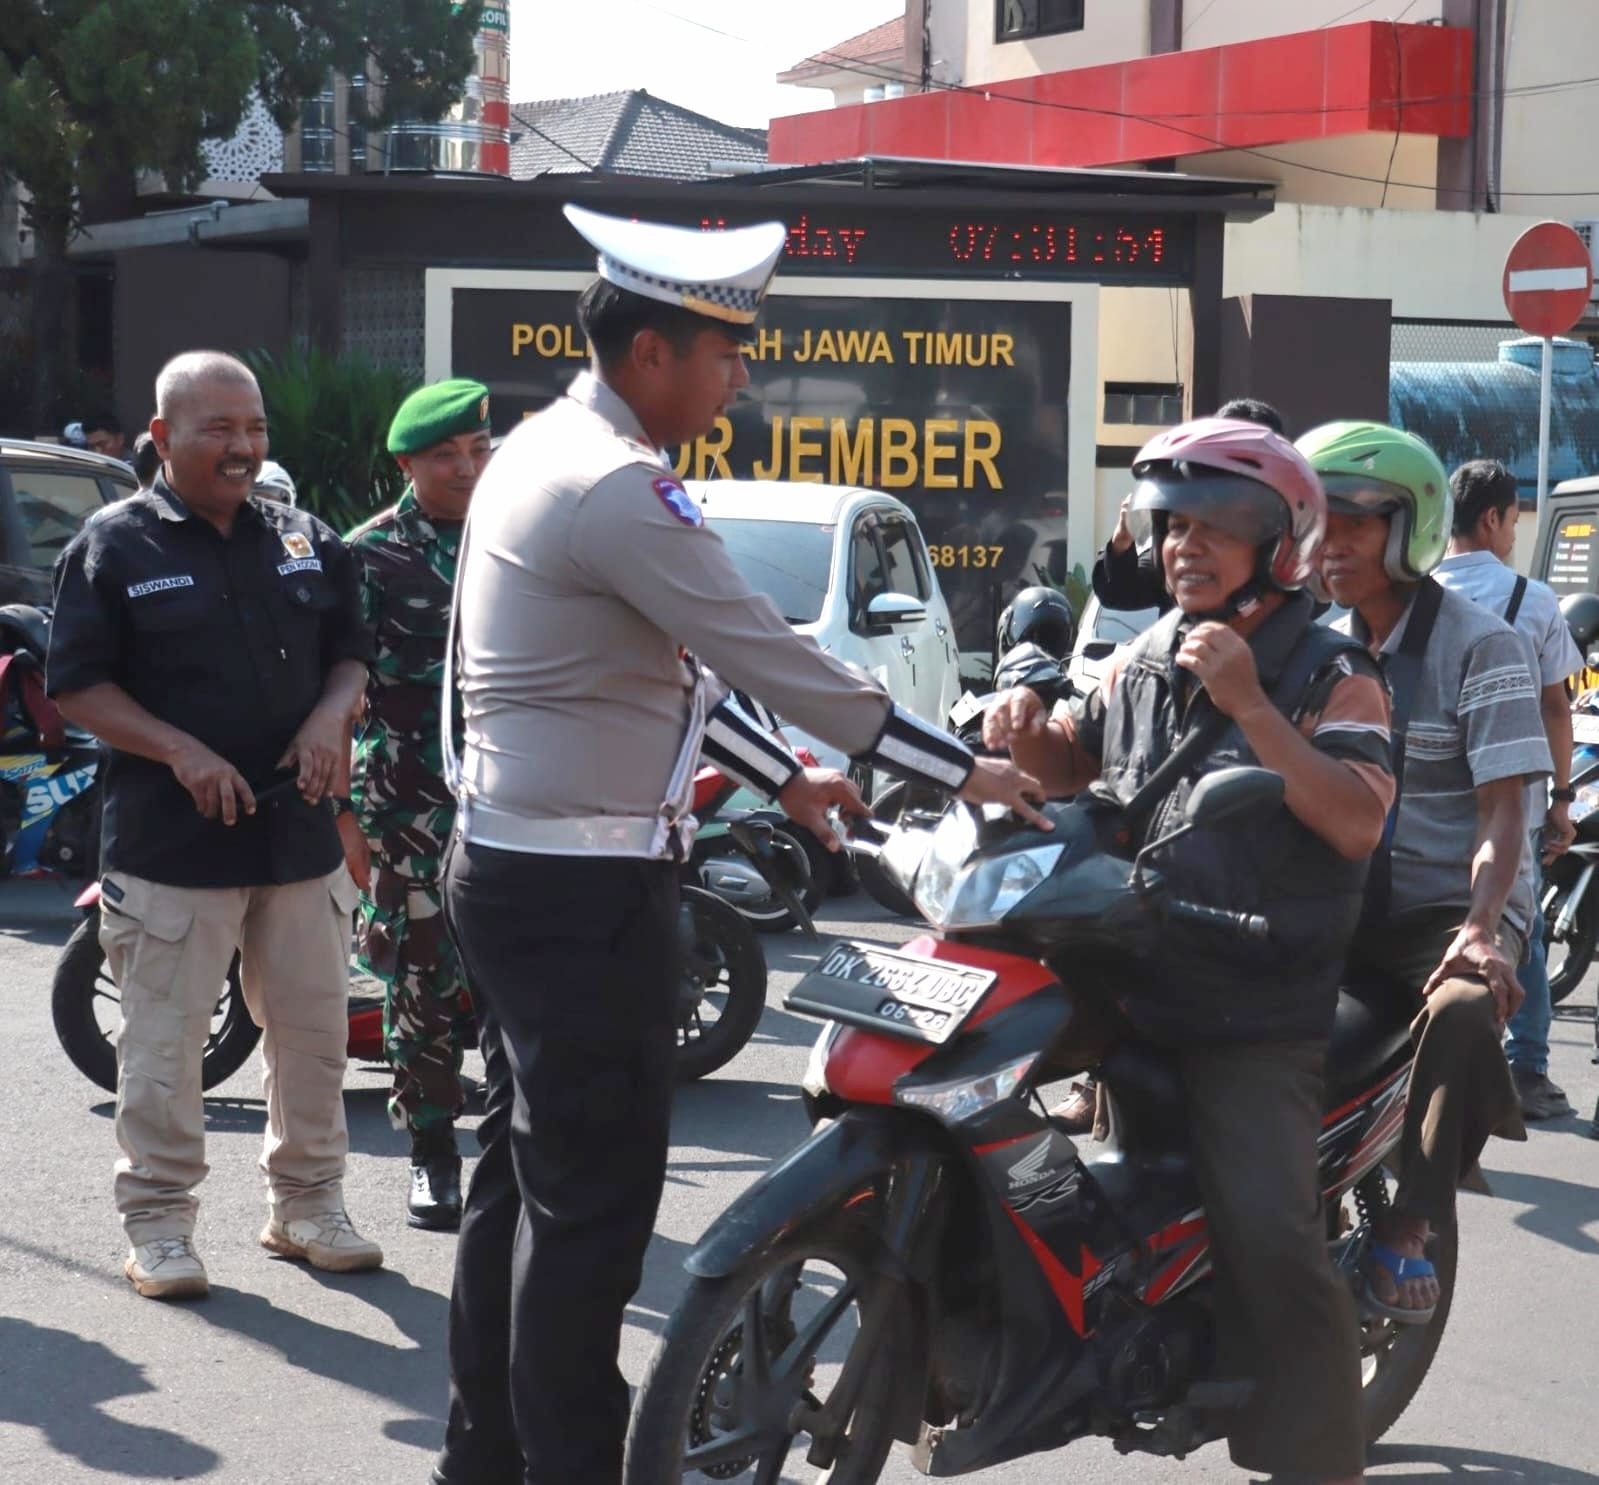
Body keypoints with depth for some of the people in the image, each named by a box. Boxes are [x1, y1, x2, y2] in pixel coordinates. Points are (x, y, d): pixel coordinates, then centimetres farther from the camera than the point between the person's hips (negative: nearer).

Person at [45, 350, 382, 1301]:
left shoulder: (307, 542, 11)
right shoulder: (117, 546, -3)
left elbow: (352, 652, 18)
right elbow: (77, 684, -6)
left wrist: (330, 717, -4)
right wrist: (181, 751, -17)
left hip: (299, 832, 5)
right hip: (171, 844, -4)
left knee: (314, 1032, 11)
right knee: (165, 1045, -1)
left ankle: (307, 1205, 26)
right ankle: (160, 1224, 11)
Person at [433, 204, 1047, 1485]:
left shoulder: (545, 451, 12)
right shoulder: (620, 490, -20)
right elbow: (770, 657, -20)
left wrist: (780, 779, 22)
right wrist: (964, 772, -13)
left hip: (517, 866, 11)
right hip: (582, 890, -11)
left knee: (524, 1174, 17)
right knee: (593, 1197, -4)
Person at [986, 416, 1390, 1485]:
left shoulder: (1331, 675, -4)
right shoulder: (1144, 661, 14)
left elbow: (1359, 823, -19)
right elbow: (1076, 765, 29)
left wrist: (1250, 706, -25)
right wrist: (1032, 734, 6)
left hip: (1259, 1023, -7)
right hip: (1132, 995, 7)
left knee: (1271, 1239, -18)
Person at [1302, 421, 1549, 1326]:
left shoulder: (1476, 643, -6)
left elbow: (1504, 807, -12)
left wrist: (1479, 930, -29)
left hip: (1452, 904, -5)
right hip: (1338, 900, 5)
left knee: (1464, 1009, -38)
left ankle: (1407, 1232, -27)